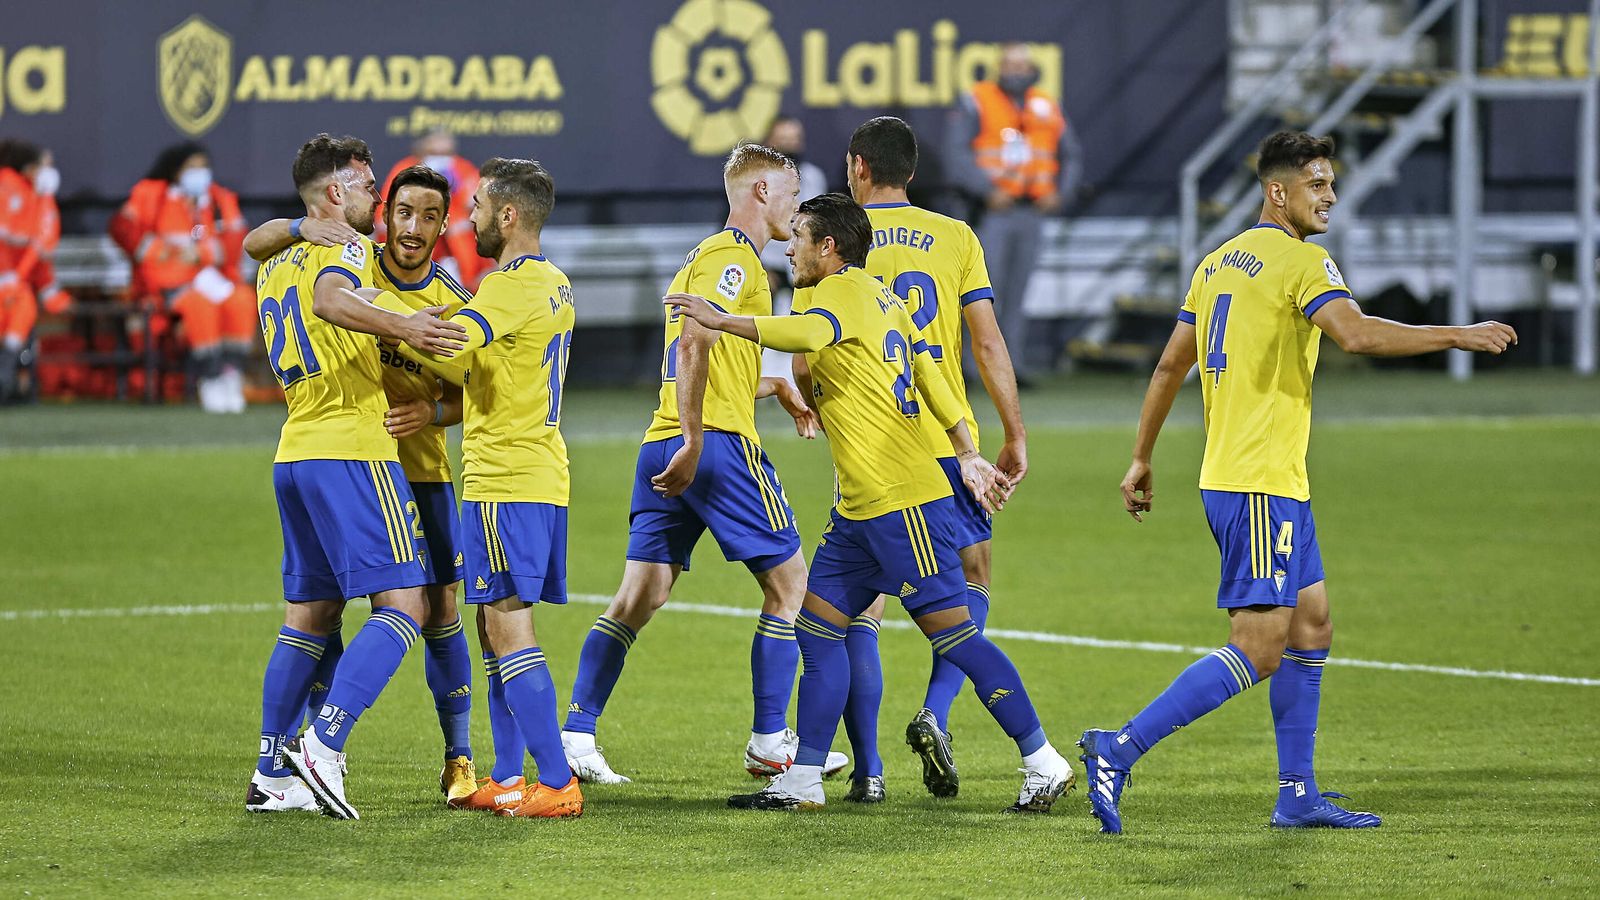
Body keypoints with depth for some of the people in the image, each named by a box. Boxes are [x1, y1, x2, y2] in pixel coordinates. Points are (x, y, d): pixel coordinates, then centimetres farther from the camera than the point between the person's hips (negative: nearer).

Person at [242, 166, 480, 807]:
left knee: (439, 609, 0)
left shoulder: (453, 303, -2)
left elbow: (461, 398, 3)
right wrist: (305, 228, -25)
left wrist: (430, 413, -19)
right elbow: (255, 246, -5)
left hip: (419, 470, 1)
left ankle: (459, 759, 9)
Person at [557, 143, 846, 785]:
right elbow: (694, 345, -21)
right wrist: (694, 442, -24)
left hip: (664, 444, 9)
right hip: (719, 440, -9)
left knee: (639, 597, 6)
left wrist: (776, 387, 26)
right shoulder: (733, 256, -7)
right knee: (788, 581, 2)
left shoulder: (708, 256, 24)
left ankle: (576, 736, -1)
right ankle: (770, 745, 3)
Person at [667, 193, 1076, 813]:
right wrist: (967, 456, 21)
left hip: (901, 503, -10)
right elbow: (929, 375, 20)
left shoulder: (844, 291, -12)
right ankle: (802, 781, 9)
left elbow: (807, 333, -36)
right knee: (816, 631, 7)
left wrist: (723, 321, -39)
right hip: (858, 507, 10)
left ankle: (1043, 763, 0)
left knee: (953, 634, -6)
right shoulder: (879, 297, 18)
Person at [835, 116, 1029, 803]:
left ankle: (867, 771, 0)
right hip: (947, 440, 1)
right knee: (969, 585, 15)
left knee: (859, 609, 5)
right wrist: (1016, 436, 6)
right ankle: (934, 716, -8)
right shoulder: (955, 238, 3)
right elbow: (988, 345, 0)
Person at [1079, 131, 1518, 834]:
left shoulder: (1218, 263, 15)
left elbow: (1170, 364, 19)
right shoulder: (1299, 261, -11)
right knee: (1257, 649, -11)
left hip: (1276, 485, 10)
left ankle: (1298, 797, 14)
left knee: (1311, 628, 14)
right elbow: (1355, 333, -27)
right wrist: (1460, 336, -21)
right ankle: (1119, 750, -15)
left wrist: (1141, 460, 25)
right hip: (1260, 486, -10)